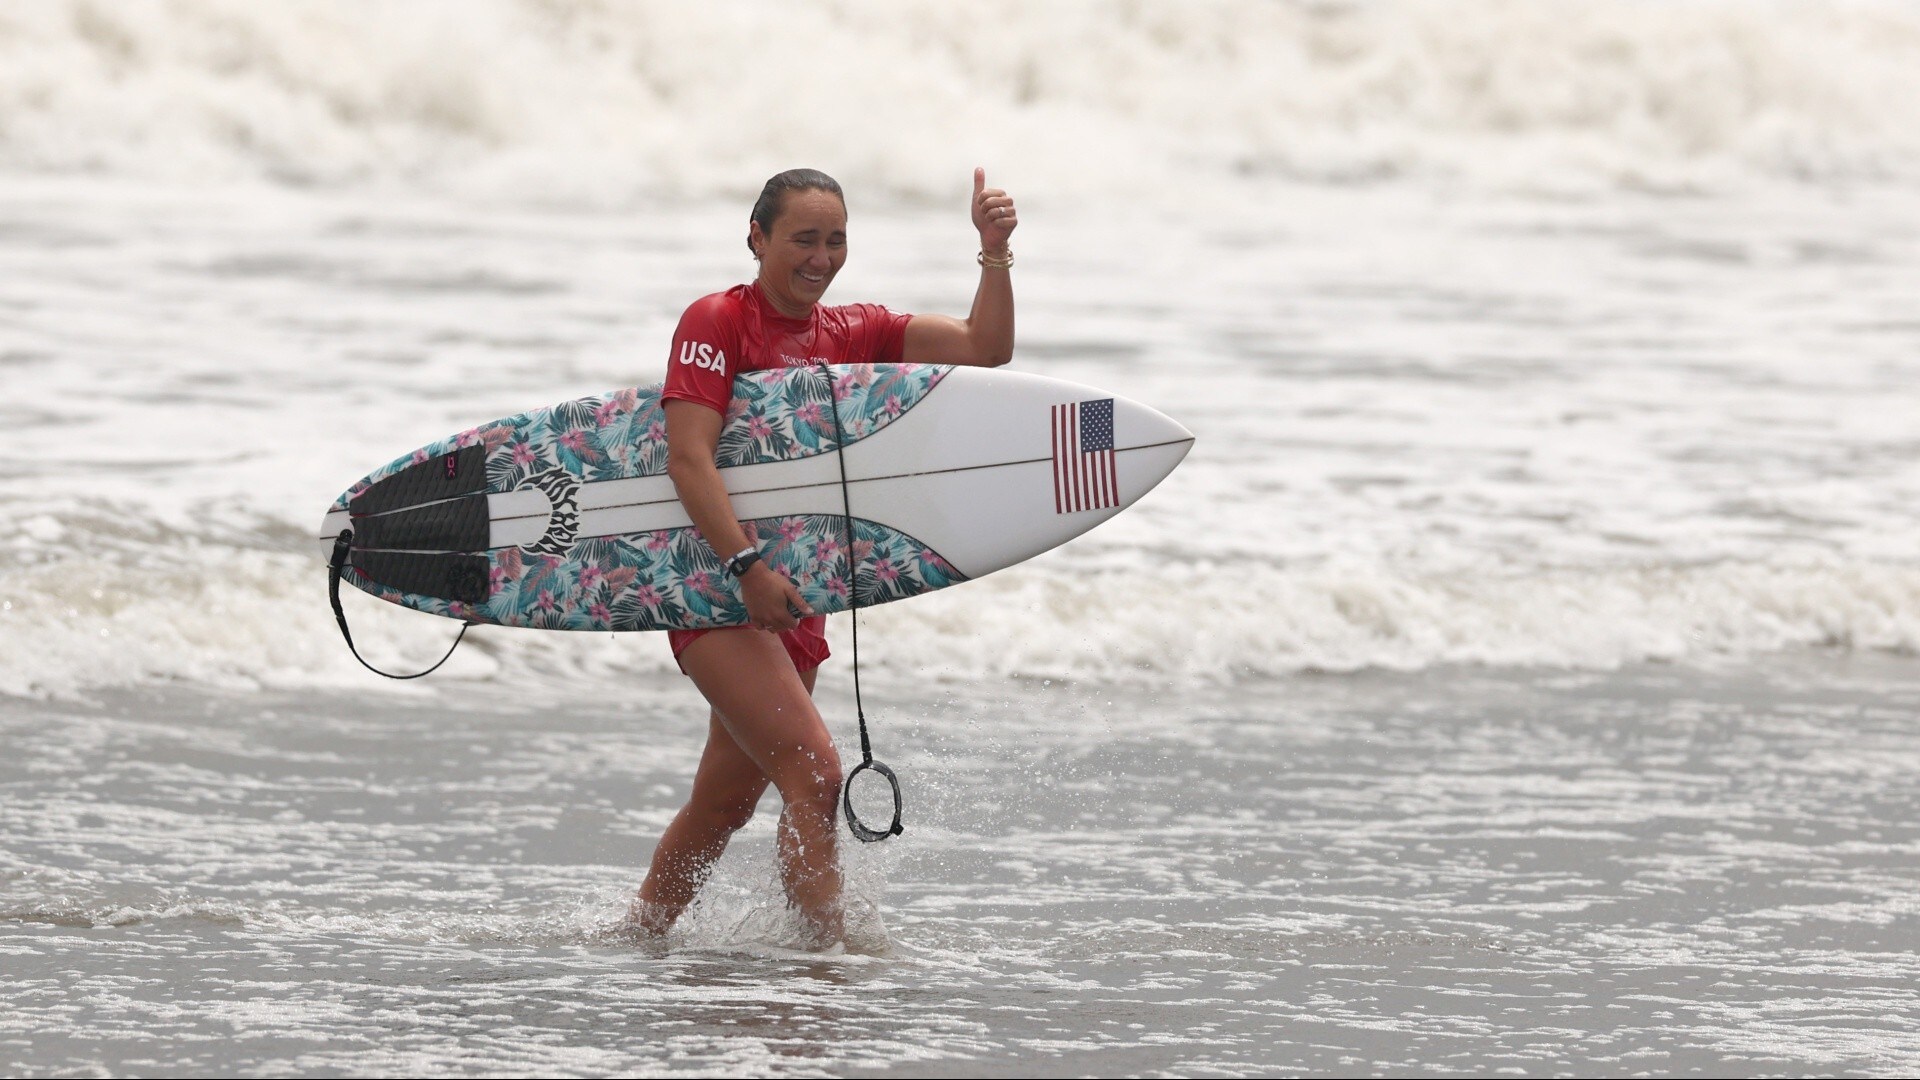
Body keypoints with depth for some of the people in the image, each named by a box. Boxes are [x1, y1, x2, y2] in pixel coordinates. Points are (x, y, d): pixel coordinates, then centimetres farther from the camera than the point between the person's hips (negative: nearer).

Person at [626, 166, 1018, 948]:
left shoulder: (851, 334, 11)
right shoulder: (717, 323, -7)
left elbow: (983, 349, 4)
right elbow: (688, 458, -17)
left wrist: (995, 255, -12)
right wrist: (747, 568, -27)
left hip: (791, 599, 7)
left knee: (725, 802, 16)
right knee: (813, 772, -21)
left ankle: (635, 938, 32)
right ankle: (830, 950, -22)